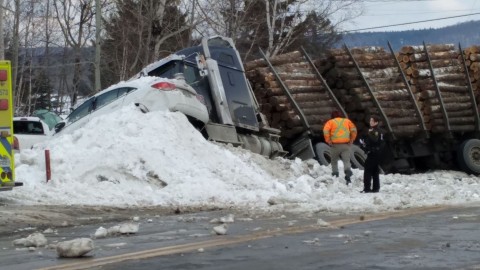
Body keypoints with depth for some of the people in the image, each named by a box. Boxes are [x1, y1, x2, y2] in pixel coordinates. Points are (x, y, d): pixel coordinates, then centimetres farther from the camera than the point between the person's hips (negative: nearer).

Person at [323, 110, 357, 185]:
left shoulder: (330, 122, 7)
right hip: (346, 144, 1)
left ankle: (335, 174, 11)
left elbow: (326, 130, -10)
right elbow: (354, 129, 4)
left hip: (335, 144, -1)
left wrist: (328, 141, -5)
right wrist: (352, 140, 8)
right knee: (346, 160, -3)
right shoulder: (347, 121, 14)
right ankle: (348, 171, -27)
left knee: (334, 160, 16)